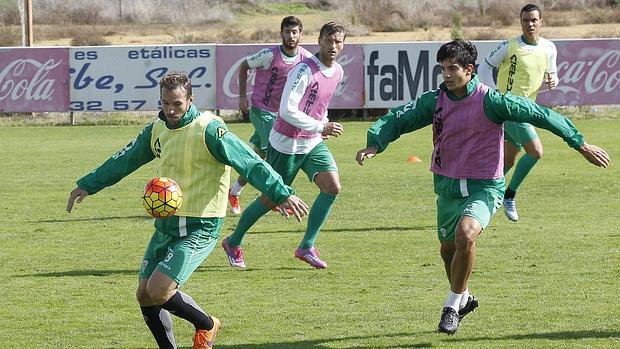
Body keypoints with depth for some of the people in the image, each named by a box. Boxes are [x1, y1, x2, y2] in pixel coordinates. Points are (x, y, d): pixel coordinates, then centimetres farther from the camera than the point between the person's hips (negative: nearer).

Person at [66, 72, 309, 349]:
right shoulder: (157, 129, 8)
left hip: (199, 229, -7)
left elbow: (250, 163, -18)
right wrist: (87, 185, 28)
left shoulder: (208, 129, -14)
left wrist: (282, 193, -27)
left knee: (158, 291, -18)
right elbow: (124, 160, 22)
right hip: (165, 225, 7)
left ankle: (207, 325, 8)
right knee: (144, 295, 3)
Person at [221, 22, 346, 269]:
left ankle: (307, 247, -2)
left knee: (332, 186, -12)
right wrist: (320, 127, -26)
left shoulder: (338, 72, 4)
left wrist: (322, 125, 14)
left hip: (312, 142, 7)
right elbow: (287, 111, -28)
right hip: (286, 144, -7)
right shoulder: (305, 70, -23)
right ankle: (233, 243, 25)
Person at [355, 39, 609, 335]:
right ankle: (463, 298, 48)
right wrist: (375, 144, -20)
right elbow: (397, 119, 1)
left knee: (465, 235, -29)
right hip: (447, 185, 5)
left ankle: (452, 306, -11)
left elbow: (539, 114, -12)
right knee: (448, 249, 17)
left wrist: (581, 145, -10)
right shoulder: (435, 100, -3)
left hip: (484, 187, -5)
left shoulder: (490, 100, -16)